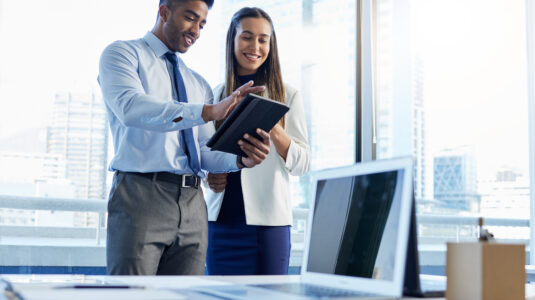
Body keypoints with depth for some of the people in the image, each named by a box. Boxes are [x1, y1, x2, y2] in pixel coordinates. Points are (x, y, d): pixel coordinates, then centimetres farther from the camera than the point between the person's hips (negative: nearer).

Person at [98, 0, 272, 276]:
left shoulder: (199, 85, 23)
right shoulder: (122, 53, 5)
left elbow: (205, 152, 13)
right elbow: (130, 108, -17)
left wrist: (240, 159, -10)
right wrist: (208, 111, -27)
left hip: (192, 204, 6)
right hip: (141, 194, -5)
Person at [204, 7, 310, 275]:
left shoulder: (286, 96, 4)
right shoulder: (214, 96, 12)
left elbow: (302, 164, 0)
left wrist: (273, 129, -16)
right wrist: (208, 178, -2)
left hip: (269, 219, -2)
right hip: (221, 216, 3)